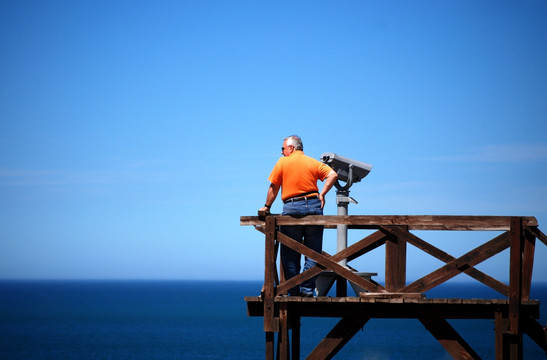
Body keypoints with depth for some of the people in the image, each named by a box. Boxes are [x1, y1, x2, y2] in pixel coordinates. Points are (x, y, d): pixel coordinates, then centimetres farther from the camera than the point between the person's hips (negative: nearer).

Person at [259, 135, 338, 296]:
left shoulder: (282, 162, 5)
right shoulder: (314, 163, 12)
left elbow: (274, 187, 5)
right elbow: (333, 175, -2)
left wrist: (267, 206, 15)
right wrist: (322, 194, 1)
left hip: (292, 207, -2)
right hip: (313, 205, 2)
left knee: (290, 253, 5)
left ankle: (294, 291, 5)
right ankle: (308, 289, 1)